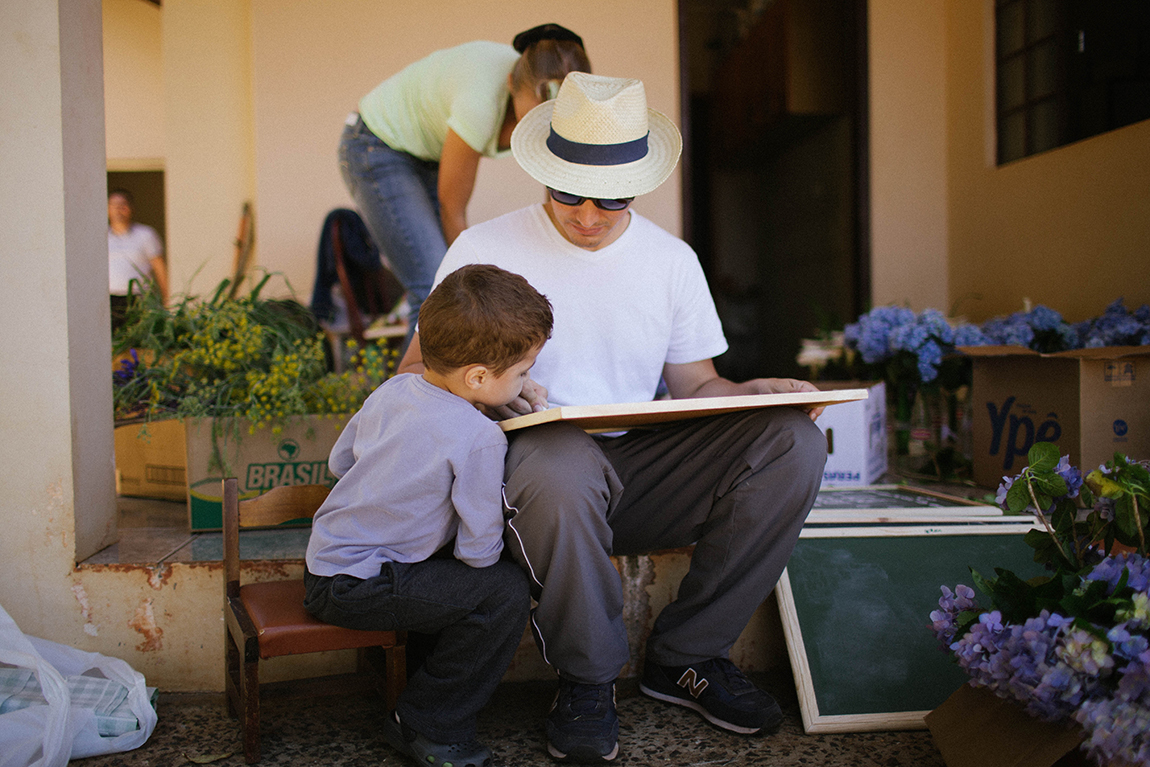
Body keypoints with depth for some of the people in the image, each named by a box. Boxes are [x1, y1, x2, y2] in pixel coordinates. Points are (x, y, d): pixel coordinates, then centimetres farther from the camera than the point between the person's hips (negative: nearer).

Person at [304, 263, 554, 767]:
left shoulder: (392, 389, 1)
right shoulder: (480, 437, -23)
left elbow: (339, 462, 15)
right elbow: (479, 551, -19)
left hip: (323, 559, 9)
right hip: (357, 587, -9)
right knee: (504, 590, -13)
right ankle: (426, 725, 1)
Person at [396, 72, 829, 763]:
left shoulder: (672, 260, 11)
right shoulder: (485, 250, -1)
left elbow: (696, 385, 15)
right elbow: (417, 374, 1)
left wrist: (758, 392, -7)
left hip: (640, 462, 4)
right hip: (536, 458, -4)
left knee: (795, 441, -17)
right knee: (562, 467, -40)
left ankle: (686, 655, -3)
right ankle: (587, 680, -11)